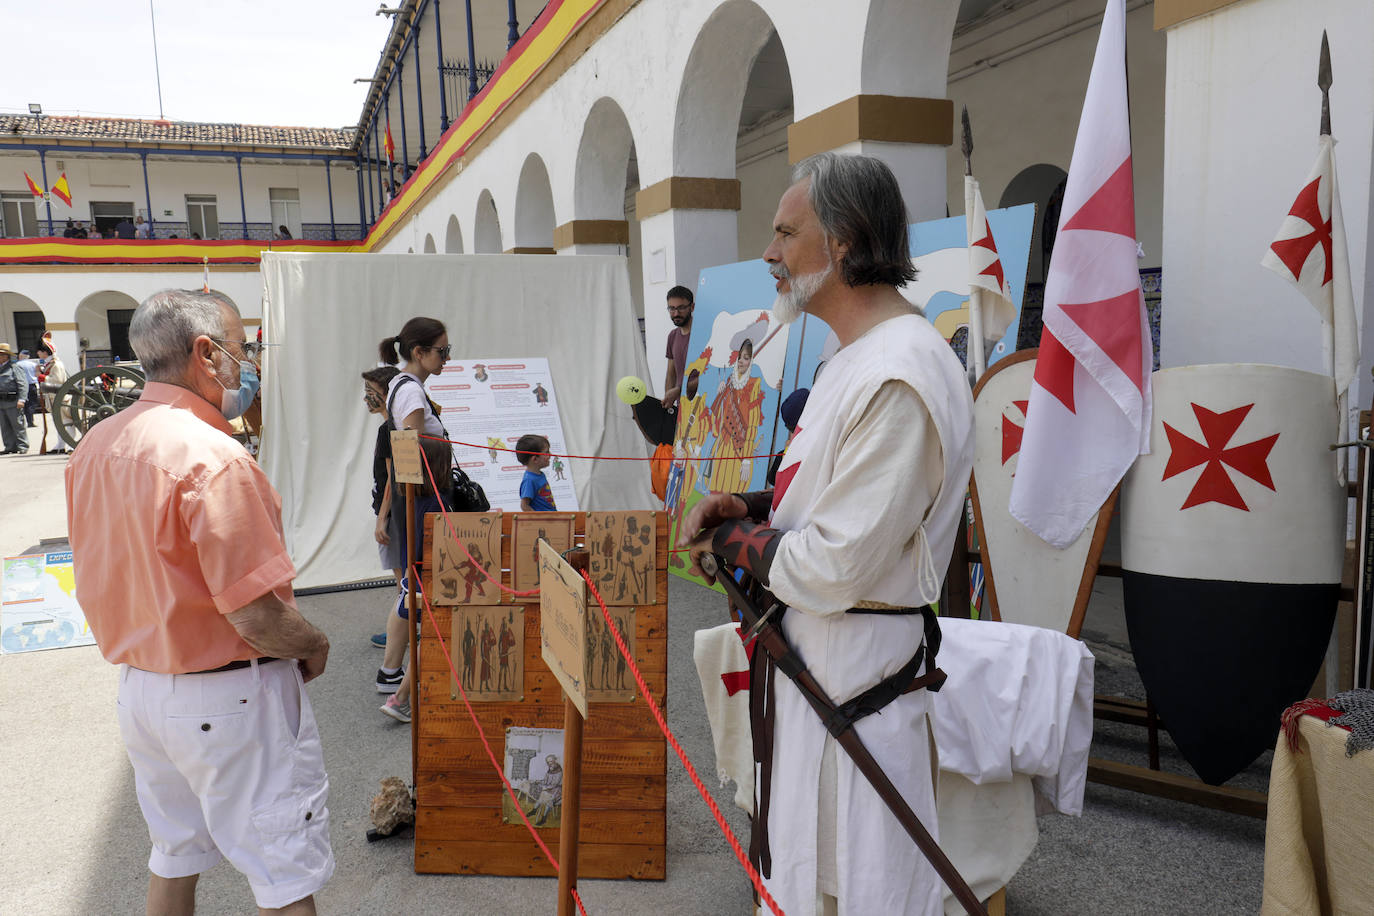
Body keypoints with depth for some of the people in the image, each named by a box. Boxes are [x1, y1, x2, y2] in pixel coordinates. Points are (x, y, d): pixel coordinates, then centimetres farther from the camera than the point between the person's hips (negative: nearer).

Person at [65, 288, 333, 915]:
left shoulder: (93, 447, 3)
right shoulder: (211, 457, -25)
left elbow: (103, 577, 12)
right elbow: (254, 610, -25)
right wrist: (313, 645, -7)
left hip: (138, 682, 9)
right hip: (228, 699, -9)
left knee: (173, 858, 25)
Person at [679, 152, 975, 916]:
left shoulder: (900, 378, -25)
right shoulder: (862, 357, 10)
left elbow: (834, 569, -26)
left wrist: (732, 539, -9)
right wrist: (753, 506, 2)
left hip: (854, 682, -10)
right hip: (810, 661, 10)